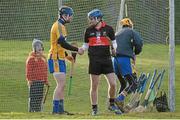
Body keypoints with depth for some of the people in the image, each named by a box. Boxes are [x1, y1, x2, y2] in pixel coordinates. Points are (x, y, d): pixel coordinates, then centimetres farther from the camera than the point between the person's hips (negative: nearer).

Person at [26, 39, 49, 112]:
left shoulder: (43, 58, 17)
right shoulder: (31, 58, -5)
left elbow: (45, 70, 22)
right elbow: (28, 70, -8)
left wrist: (46, 80, 19)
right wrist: (29, 79, -14)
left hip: (41, 81, 7)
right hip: (34, 81, -7)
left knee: (40, 97, 7)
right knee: (33, 97, -7)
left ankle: (38, 110, 12)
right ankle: (31, 110, -4)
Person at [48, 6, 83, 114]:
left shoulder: (60, 26, 19)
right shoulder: (59, 26, -14)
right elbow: (62, 43, -24)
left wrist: (67, 56, 23)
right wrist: (77, 50, -19)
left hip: (60, 59, 11)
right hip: (56, 59, -11)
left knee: (62, 85, 11)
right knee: (61, 84, -14)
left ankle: (60, 109, 14)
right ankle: (56, 109, -15)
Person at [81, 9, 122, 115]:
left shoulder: (108, 29, 1)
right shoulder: (89, 30, 6)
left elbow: (114, 42, 9)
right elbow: (86, 45, 14)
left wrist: (113, 47, -12)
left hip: (106, 60, -1)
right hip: (94, 61, 1)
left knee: (113, 84, -5)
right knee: (94, 86, 2)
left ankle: (112, 104, 17)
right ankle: (94, 108, 12)